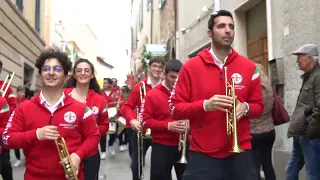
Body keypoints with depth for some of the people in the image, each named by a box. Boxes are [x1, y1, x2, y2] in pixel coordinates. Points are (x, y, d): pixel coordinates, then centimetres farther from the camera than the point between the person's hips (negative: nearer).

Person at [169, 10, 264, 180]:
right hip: (203, 155, -2)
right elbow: (175, 108, -3)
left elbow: (258, 106, 12)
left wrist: (245, 108, -11)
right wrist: (205, 105, -19)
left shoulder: (249, 67, 6)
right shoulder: (191, 67, -1)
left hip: (240, 152, 2)